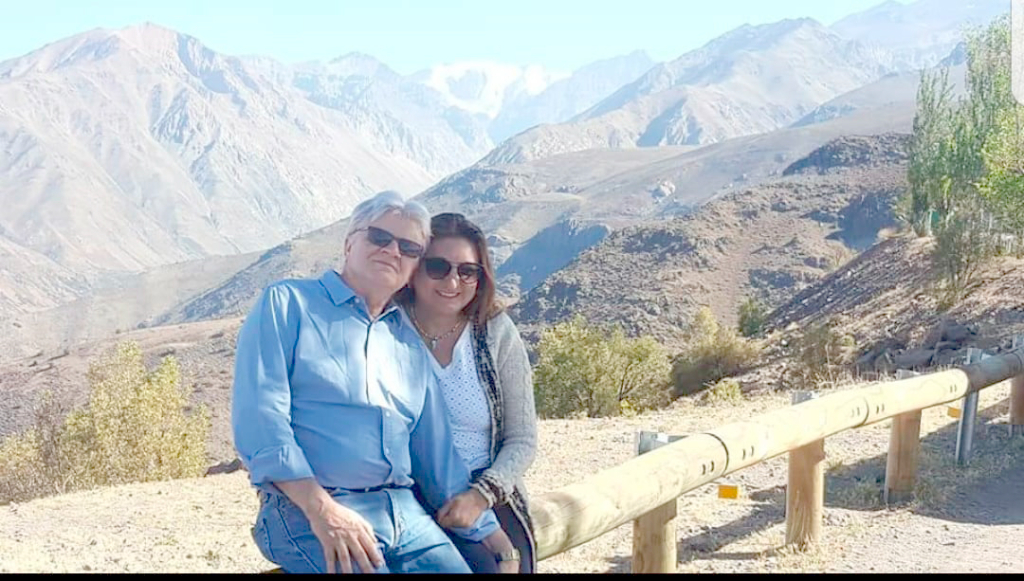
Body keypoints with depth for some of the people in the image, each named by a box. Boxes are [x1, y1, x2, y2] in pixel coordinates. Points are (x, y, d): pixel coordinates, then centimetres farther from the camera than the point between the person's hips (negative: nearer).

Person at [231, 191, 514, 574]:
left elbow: (438, 454, 23)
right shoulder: (287, 304, 4)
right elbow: (258, 415, -9)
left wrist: (496, 541, 17)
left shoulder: (411, 345, 21)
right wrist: (321, 508, -19)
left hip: (405, 511, 6)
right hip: (306, 511, -5)